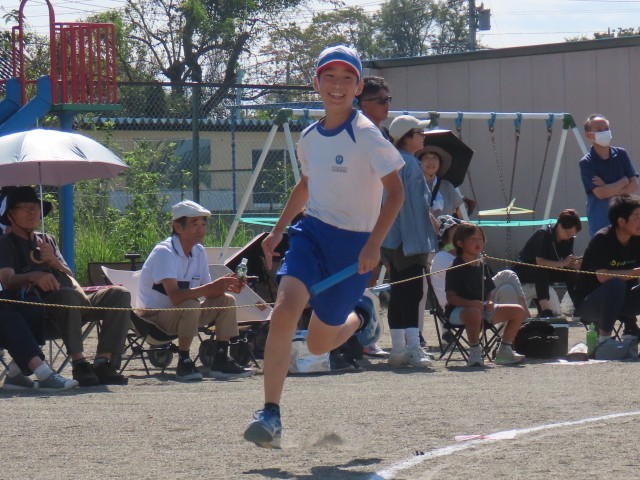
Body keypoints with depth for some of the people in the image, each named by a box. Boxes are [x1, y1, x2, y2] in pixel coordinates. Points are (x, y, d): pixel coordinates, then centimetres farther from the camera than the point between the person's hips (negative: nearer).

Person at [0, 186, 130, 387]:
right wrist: (34, 276, -30)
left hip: (72, 309, 7)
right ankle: (79, 363, -40)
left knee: (119, 294, -13)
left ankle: (102, 362, -24)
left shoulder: (47, 240, 28)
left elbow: (69, 275, 18)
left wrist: (53, 261, -4)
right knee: (68, 295, -39)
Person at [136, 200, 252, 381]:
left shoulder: (199, 252, 4)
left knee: (226, 301, -5)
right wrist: (213, 287, -38)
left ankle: (221, 360, -8)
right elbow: (175, 296, -34)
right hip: (153, 317, -8)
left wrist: (225, 285, -17)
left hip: (180, 315, 8)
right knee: (190, 305, -35)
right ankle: (183, 363, -23)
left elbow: (207, 291, 5)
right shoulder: (164, 252, -22)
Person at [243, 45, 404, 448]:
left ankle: (357, 320, 43)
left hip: (354, 244, -4)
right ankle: (271, 415, -21)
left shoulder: (366, 135, -11)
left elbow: (395, 191, -12)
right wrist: (279, 229, 23)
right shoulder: (309, 138, 6)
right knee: (284, 310, -23)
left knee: (318, 343, 5)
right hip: (312, 232, 4)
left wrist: (374, 244, -21)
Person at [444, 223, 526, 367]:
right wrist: (471, 303, -30)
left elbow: (490, 291, 16)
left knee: (519, 311, 2)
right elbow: (451, 297, -15)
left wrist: (489, 302, -7)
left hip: (482, 308, 8)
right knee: (474, 313, -44)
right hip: (457, 311, -8)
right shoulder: (456, 267, -10)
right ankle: (475, 352, -26)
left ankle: (504, 351, 11)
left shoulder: (483, 266, 12)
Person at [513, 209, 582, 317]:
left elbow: (569, 263, -6)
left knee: (571, 273, -16)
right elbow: (540, 261, -34)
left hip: (545, 271, 7)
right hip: (524, 270, -7)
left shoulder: (568, 239, -4)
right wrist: (562, 263, -41)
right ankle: (545, 311, -51)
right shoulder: (544, 234, -25)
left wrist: (576, 264, -28)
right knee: (542, 271, -39)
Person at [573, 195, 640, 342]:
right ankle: (604, 337, -22)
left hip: (619, 302, 7)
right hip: (587, 303, -6)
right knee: (616, 284, -35)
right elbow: (602, 276, -32)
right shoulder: (602, 240, -20)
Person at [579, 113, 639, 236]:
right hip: (600, 221, -4)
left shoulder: (621, 154, 4)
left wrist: (611, 191, -14)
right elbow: (600, 193, -16)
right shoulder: (586, 163, -8)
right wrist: (624, 181, -5)